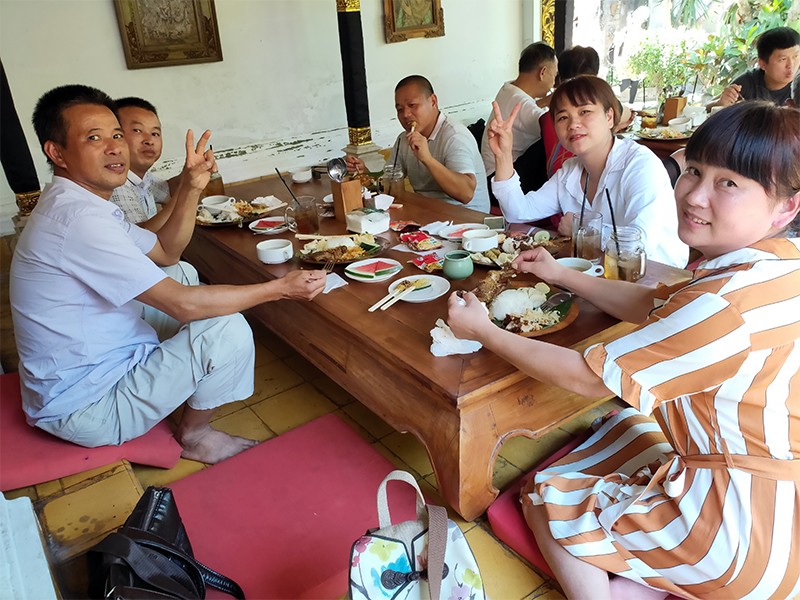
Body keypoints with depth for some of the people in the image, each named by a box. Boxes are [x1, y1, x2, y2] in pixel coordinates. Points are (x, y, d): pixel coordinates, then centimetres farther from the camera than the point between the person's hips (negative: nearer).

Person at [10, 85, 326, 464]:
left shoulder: (75, 205, 6)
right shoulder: (79, 218, -27)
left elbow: (166, 252, 11)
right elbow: (181, 304, -27)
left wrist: (191, 187, -3)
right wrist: (280, 288, -20)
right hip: (85, 408, -10)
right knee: (228, 330, -19)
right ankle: (194, 436, 6)